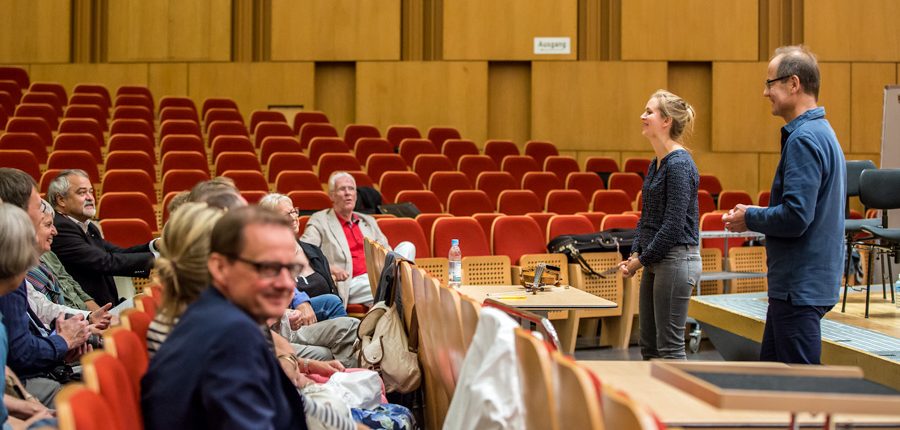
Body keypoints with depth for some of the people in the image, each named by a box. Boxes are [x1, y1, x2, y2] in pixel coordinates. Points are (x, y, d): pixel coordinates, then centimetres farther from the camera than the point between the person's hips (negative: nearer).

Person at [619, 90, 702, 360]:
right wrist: (635, 254, 5)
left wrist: (642, 260, -13)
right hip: (657, 262, 10)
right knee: (649, 345, 13)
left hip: (676, 259, -9)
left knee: (669, 347, -3)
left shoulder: (679, 164, -16)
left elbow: (674, 224, -20)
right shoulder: (656, 164, 13)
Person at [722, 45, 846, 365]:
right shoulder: (821, 132, 14)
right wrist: (756, 213, 9)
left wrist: (750, 218, -9)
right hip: (802, 282, 11)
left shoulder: (804, 139, -19)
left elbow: (795, 217, -26)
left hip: (800, 287, -11)